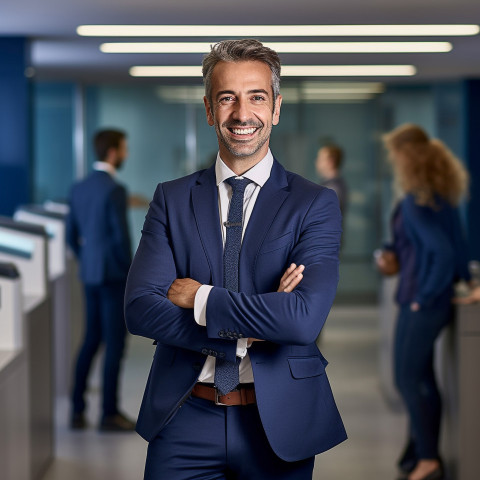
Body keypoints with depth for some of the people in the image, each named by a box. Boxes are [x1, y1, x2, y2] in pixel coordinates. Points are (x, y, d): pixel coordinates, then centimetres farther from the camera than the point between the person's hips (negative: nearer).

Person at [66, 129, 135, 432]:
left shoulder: (80, 188, 9)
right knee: (115, 344, -1)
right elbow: (121, 236, -18)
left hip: (90, 275, 8)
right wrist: (129, 270, -6)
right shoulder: (115, 190, -16)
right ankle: (110, 414, 4)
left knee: (91, 340, 15)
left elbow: (71, 235, 13)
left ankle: (78, 410, 16)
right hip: (113, 276, -8)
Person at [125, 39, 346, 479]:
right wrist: (249, 327, -16)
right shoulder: (171, 200, 4)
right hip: (184, 421, 1)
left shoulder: (316, 204, -3)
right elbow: (139, 309, -7)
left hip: (277, 424, -1)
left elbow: (305, 318, -18)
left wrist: (200, 298, -13)